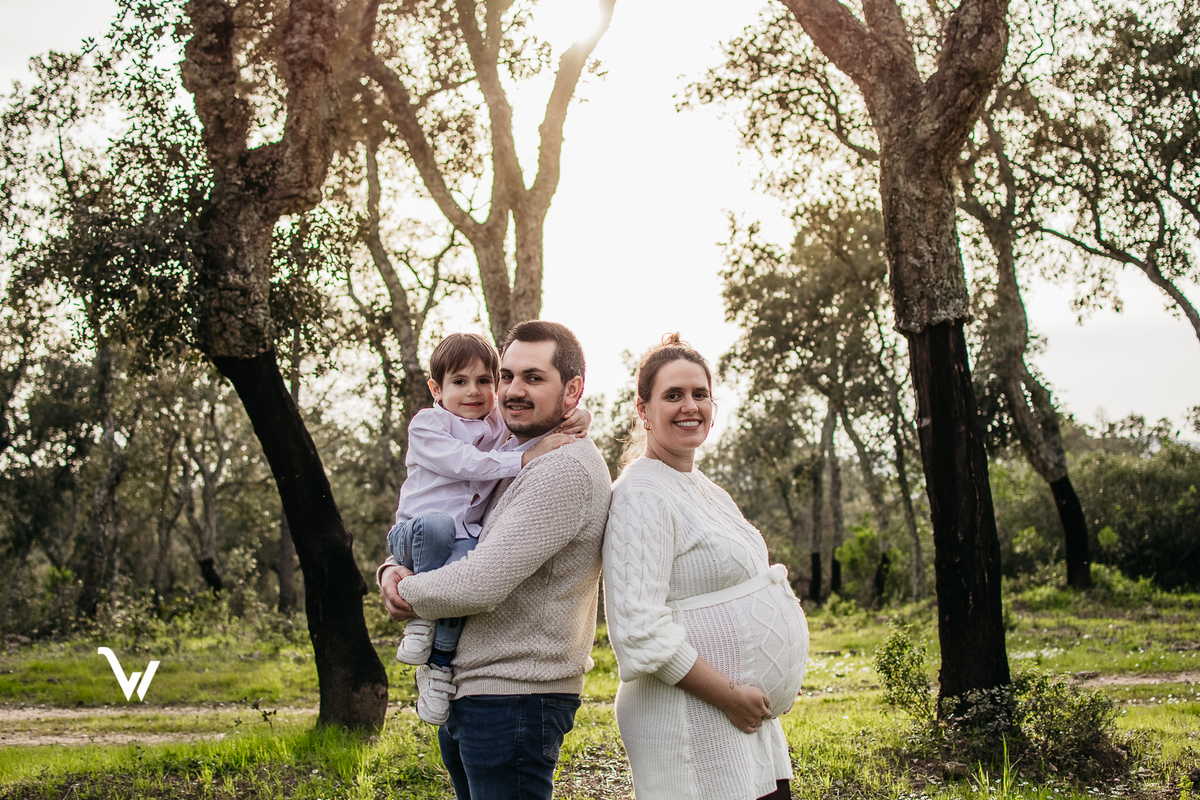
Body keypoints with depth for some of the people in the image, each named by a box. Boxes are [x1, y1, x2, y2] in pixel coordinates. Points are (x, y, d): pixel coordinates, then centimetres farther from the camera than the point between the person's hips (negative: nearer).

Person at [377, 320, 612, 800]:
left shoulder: (565, 469, -19)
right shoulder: (509, 458, 14)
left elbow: (479, 586, -25)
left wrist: (407, 593, -7)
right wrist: (392, 570, -2)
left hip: (511, 701, -10)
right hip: (463, 697, 10)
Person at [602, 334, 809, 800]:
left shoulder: (707, 492, 15)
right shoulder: (642, 495, -15)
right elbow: (639, 627, -23)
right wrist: (728, 695, -20)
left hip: (747, 721, 9)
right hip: (693, 724, -9)